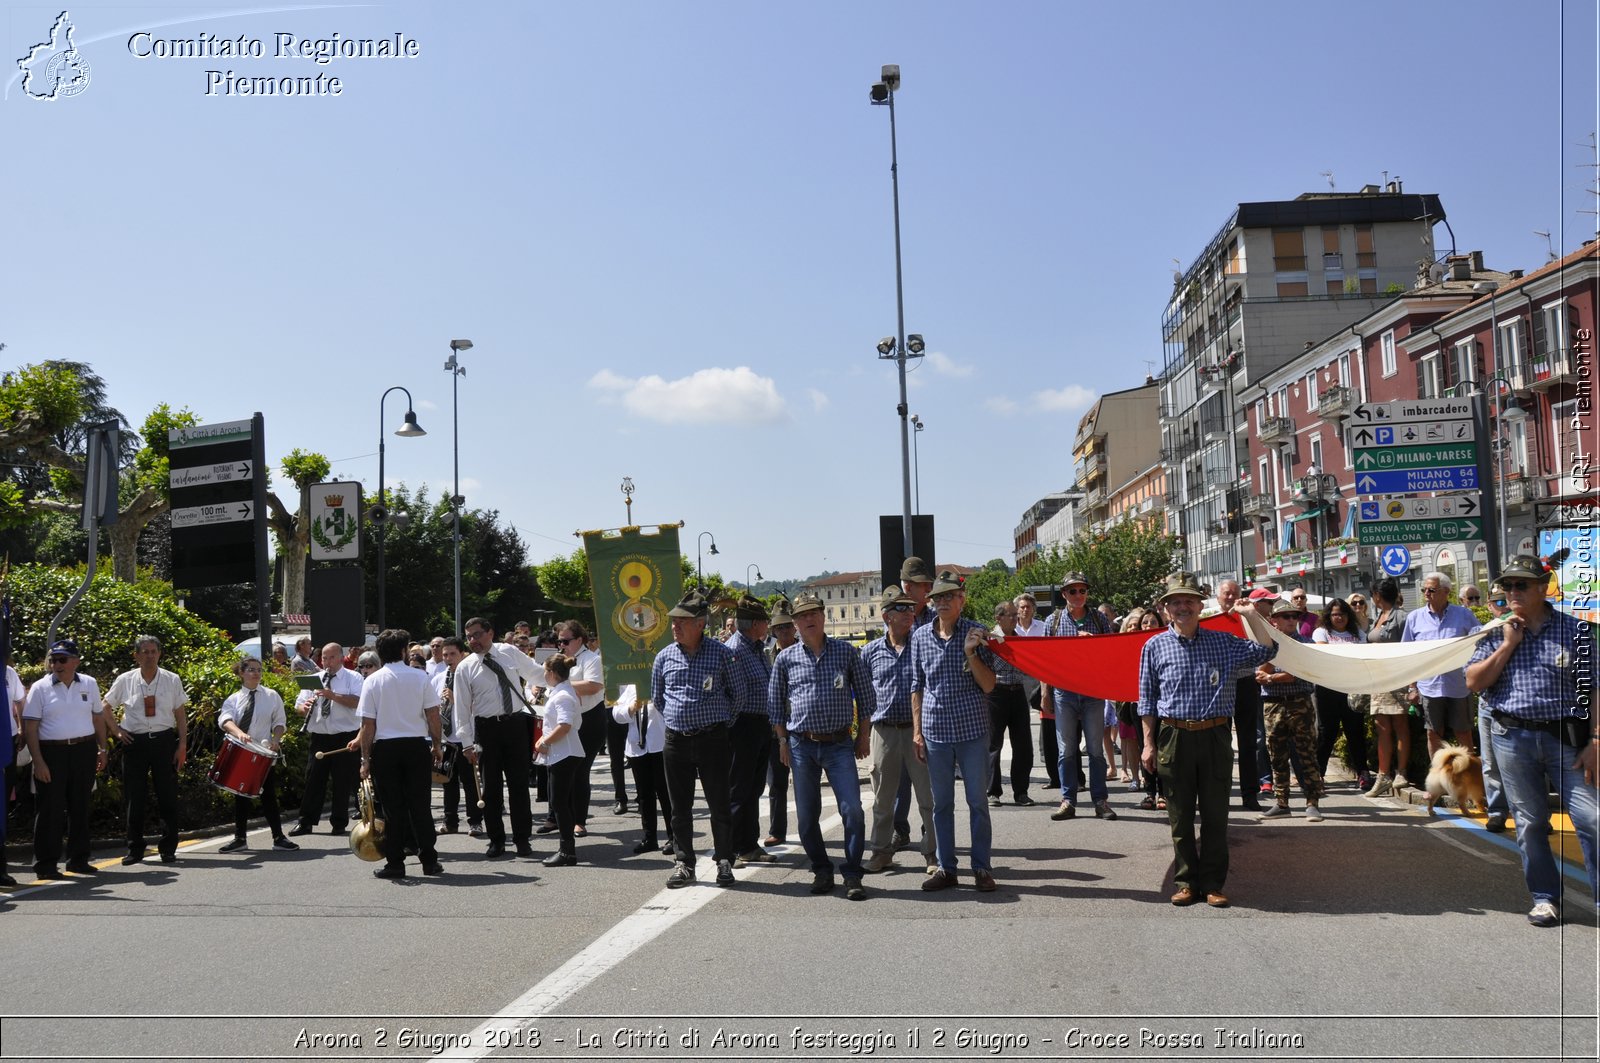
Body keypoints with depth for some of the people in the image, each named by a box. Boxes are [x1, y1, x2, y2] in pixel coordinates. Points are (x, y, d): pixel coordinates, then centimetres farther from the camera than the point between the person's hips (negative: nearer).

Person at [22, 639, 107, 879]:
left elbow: (98, 717, 16)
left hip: (84, 751, 3)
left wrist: (102, 749, 12)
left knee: (80, 807, 10)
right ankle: (46, 864, 7)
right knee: (49, 809, -2)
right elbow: (30, 728, -5)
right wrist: (38, 761, -12)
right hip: (51, 753, -3)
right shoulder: (40, 688, -2)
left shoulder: (89, 684, 8)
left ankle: (78, 859, 19)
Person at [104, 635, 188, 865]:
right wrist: (117, 730, 3)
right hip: (135, 741, 1)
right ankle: (135, 850, 17)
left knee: (167, 797, 2)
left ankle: (168, 849, 12)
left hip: (164, 741, 0)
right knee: (135, 798, 6)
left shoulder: (172, 680, 1)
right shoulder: (125, 680, 1)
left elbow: (181, 715, 3)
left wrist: (182, 745, -3)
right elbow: (105, 707, 15)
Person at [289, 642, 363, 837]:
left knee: (342, 781, 2)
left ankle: (339, 823, 12)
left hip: (345, 738, -3)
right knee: (313, 779, 4)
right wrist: (304, 707, -13)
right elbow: (298, 705, 10)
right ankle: (306, 822, 12)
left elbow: (357, 701, -17)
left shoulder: (353, 678, 0)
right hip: (319, 736, 3)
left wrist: (333, 695, -26)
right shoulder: (314, 680, 13)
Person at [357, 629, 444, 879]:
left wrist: (365, 758, 2)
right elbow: (433, 715, -2)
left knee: (392, 808, 5)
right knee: (421, 806, 7)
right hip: (417, 745, 1)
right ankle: (429, 860, 10)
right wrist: (437, 745, 10)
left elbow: (368, 724, -4)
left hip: (385, 748, -1)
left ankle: (395, 863, 8)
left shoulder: (372, 681, -2)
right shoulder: (420, 677, -1)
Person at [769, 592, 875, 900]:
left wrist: (864, 734, 5)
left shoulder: (846, 651, 3)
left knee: (852, 810, -9)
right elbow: (775, 704, 12)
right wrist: (783, 741, 7)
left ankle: (852, 874, 3)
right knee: (806, 816, 7)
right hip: (802, 746, 2)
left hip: (840, 744, -1)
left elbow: (864, 693, 8)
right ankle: (821, 870, 23)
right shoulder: (786, 659, 5)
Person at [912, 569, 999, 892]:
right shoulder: (920, 636, 5)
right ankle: (945, 867, 19)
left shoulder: (976, 632, -2)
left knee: (977, 801, 4)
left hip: (972, 729, -2)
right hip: (935, 731, 2)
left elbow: (988, 685, -6)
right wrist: (917, 730, 6)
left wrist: (970, 653, -19)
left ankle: (982, 868, 15)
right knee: (941, 803, 9)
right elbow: (917, 686, 10)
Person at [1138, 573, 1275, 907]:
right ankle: (1186, 881, 17)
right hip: (1174, 738, -1)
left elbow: (1265, 651, 5)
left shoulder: (1222, 642, 6)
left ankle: (1212, 883, 15)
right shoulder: (1155, 647, 4)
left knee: (1215, 814, 5)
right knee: (1180, 816, 6)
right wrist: (1149, 744, 2)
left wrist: (1249, 614, -3)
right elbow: (1147, 699, 6)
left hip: (1214, 736, 1)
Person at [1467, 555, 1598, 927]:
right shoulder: (1498, 633, 8)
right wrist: (1508, 646, -7)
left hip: (1566, 737, -2)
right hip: (1513, 738, 2)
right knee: (1529, 822, 8)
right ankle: (1545, 897, 19)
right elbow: (1473, 682, 0)